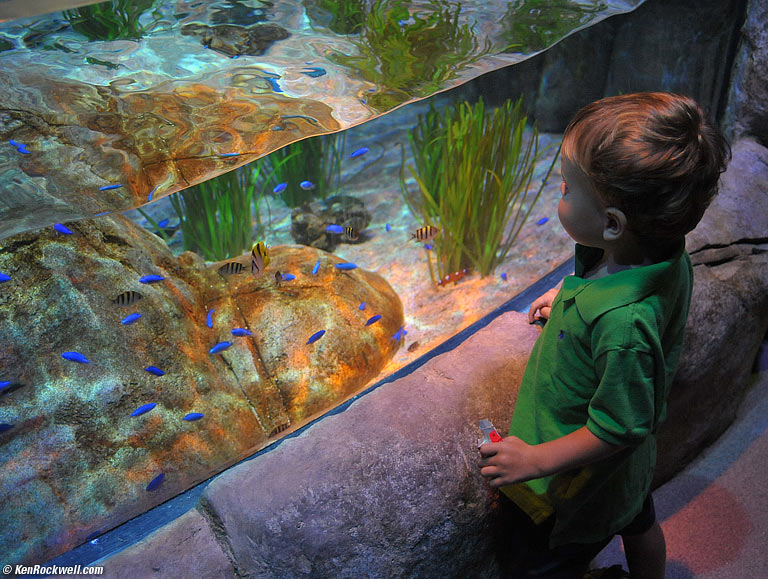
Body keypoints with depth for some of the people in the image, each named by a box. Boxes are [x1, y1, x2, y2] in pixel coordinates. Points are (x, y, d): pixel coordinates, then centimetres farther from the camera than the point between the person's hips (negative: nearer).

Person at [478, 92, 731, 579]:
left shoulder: (621, 324, -44)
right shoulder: (667, 258, -18)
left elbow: (616, 430, -32)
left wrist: (536, 460, -23)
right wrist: (569, 298, 5)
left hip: (583, 490, -9)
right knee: (640, 526, 35)